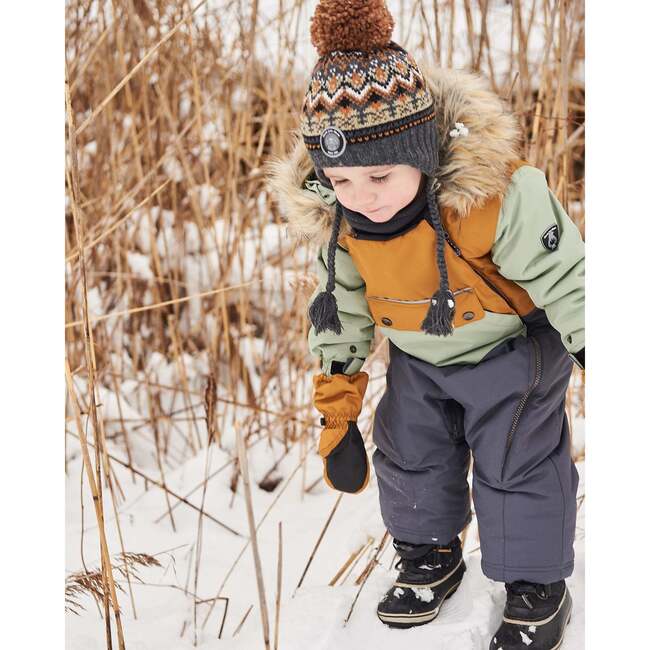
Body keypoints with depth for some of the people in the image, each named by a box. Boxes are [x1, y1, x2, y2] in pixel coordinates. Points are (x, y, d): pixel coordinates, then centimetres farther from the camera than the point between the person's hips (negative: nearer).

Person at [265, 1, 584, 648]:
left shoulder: (498, 195, -38)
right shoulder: (332, 214, -20)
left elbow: (564, 278, -26)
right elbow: (340, 311, -5)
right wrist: (336, 413, 0)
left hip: (513, 348, -5)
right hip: (418, 357, 5)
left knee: (516, 464, -2)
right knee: (409, 452, 13)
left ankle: (537, 585, 20)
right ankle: (431, 556, 38)